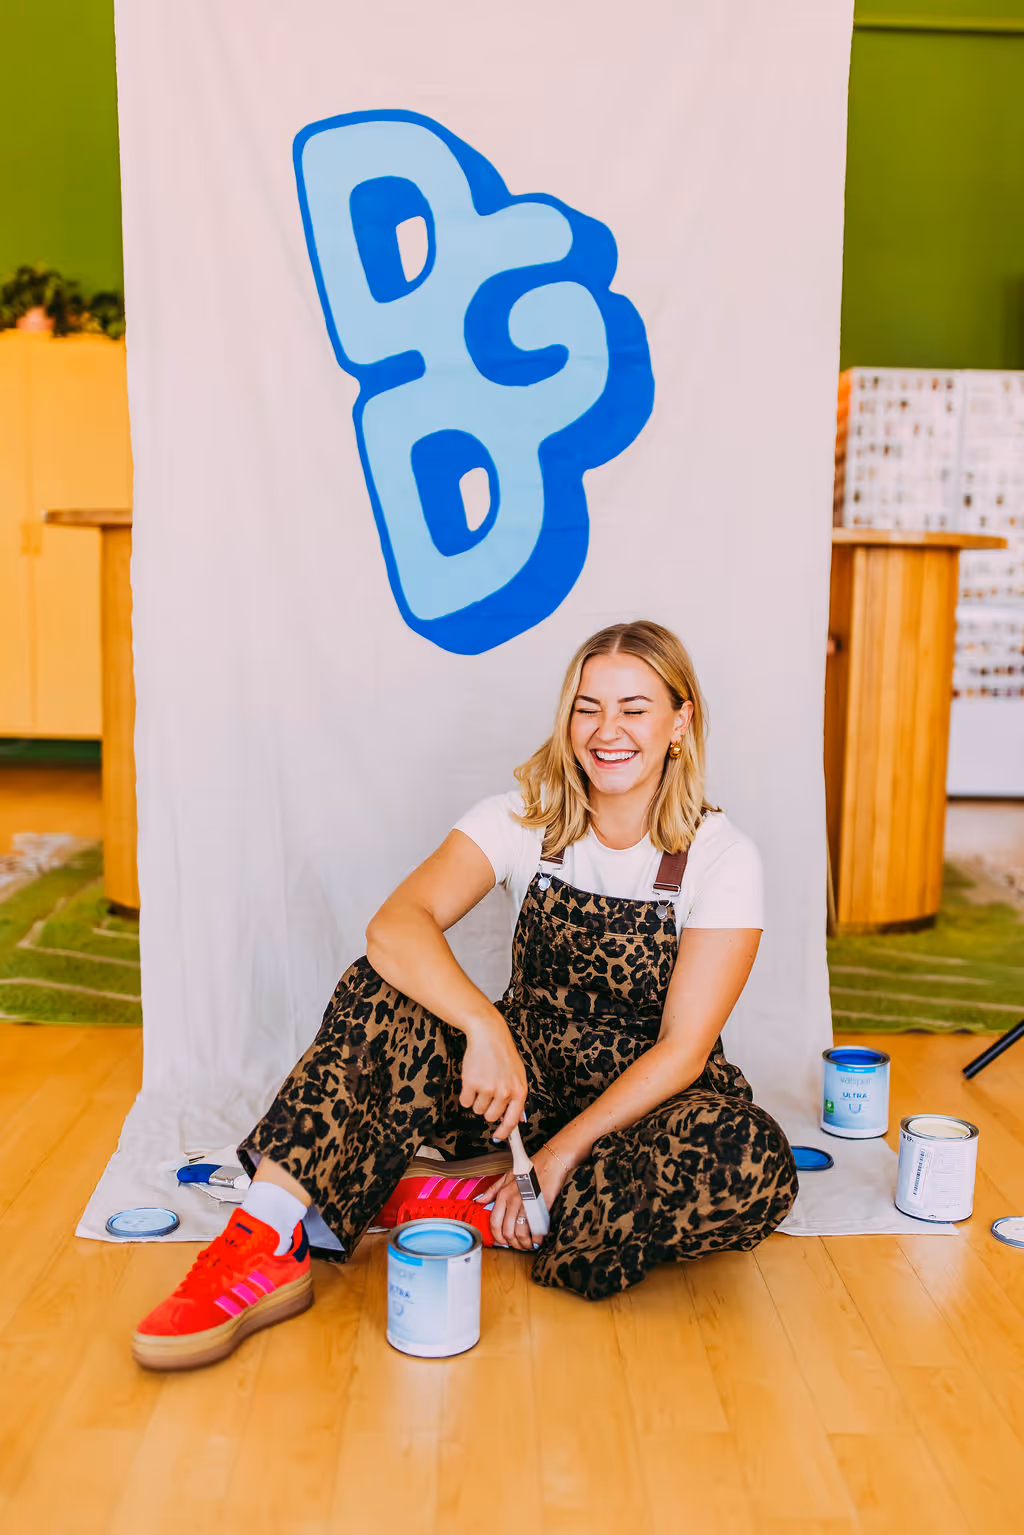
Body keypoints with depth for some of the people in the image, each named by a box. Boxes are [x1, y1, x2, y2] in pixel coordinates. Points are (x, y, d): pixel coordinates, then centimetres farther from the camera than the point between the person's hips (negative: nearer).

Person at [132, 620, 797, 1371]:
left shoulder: (723, 857, -11)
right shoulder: (525, 818, -8)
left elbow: (683, 1046, -17)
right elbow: (394, 926, -26)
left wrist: (560, 1155, -25)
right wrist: (485, 1025, -43)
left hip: (650, 1093, 0)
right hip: (530, 1075, 1)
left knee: (752, 1164, -34)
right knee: (388, 988, -25)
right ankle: (269, 1237, -34)